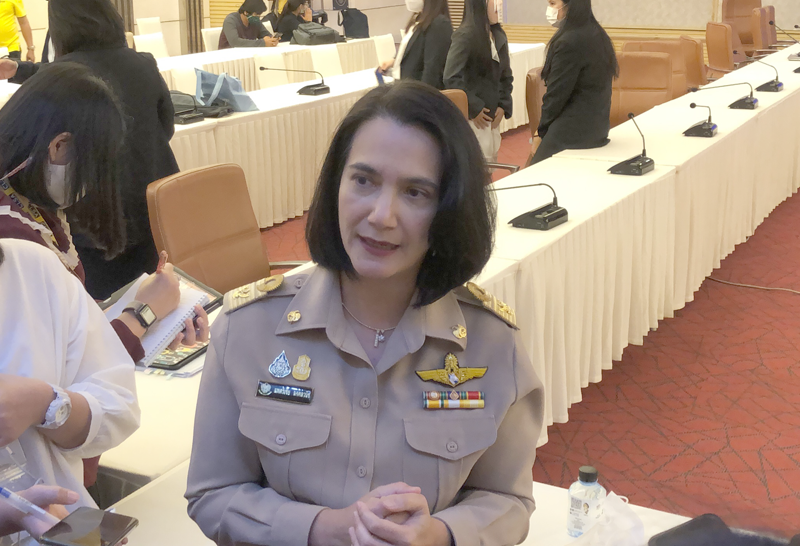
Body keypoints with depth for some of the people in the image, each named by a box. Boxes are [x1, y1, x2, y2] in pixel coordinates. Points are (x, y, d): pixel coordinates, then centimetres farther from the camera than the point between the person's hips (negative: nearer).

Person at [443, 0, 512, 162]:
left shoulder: (499, 36, 9)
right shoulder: (465, 36, -13)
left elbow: (506, 75, 15)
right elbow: (451, 78, -17)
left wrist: (503, 106, 1)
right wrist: (473, 108, -16)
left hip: (492, 114, 7)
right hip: (473, 116, -7)